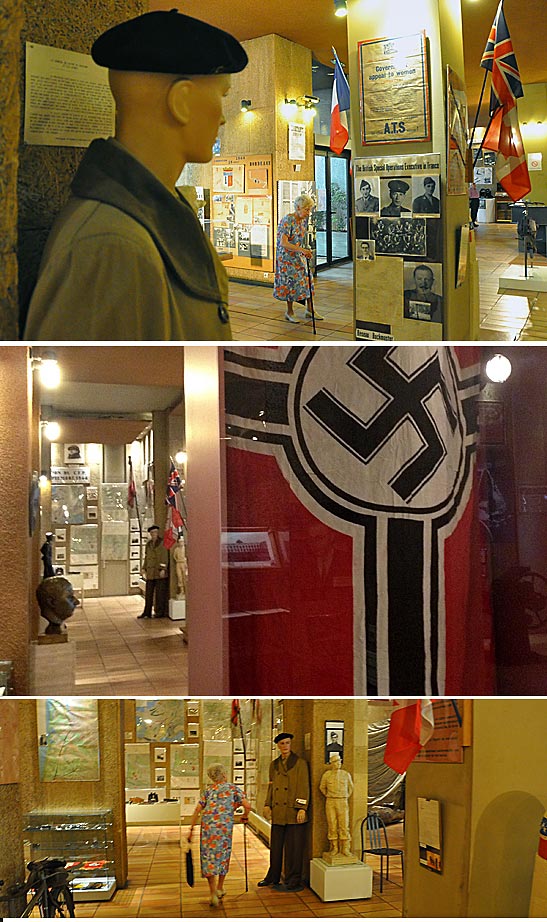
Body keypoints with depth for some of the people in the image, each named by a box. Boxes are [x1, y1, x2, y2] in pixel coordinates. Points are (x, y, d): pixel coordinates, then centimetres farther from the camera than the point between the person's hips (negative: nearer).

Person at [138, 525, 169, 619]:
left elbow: (165, 557, -8)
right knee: (149, 593, 6)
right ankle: (147, 612, 10)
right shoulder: (148, 544, 15)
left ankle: (160, 612, 4)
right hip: (150, 572, 6)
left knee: (160, 592, -2)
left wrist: (163, 569, -14)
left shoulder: (162, 543, -4)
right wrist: (144, 568, 12)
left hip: (160, 572, -6)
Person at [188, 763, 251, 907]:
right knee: (223, 855, 18)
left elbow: (198, 810, 7)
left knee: (208, 857, 3)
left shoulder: (209, 790, 14)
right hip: (225, 826, -1)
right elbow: (247, 805, -4)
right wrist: (244, 817, 16)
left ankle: (213, 893, -6)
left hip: (207, 826, 1)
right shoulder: (233, 789, 8)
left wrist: (191, 829, 10)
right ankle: (219, 888, 28)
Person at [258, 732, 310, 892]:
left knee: (294, 847, -1)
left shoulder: (300, 763, -2)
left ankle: (293, 881, 8)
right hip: (278, 813, 5)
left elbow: (304, 787, -6)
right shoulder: (274, 764, 15)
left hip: (294, 813, -5)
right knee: (276, 846, 11)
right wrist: (267, 805, 7)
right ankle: (273, 878, 23)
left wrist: (302, 808, -12)